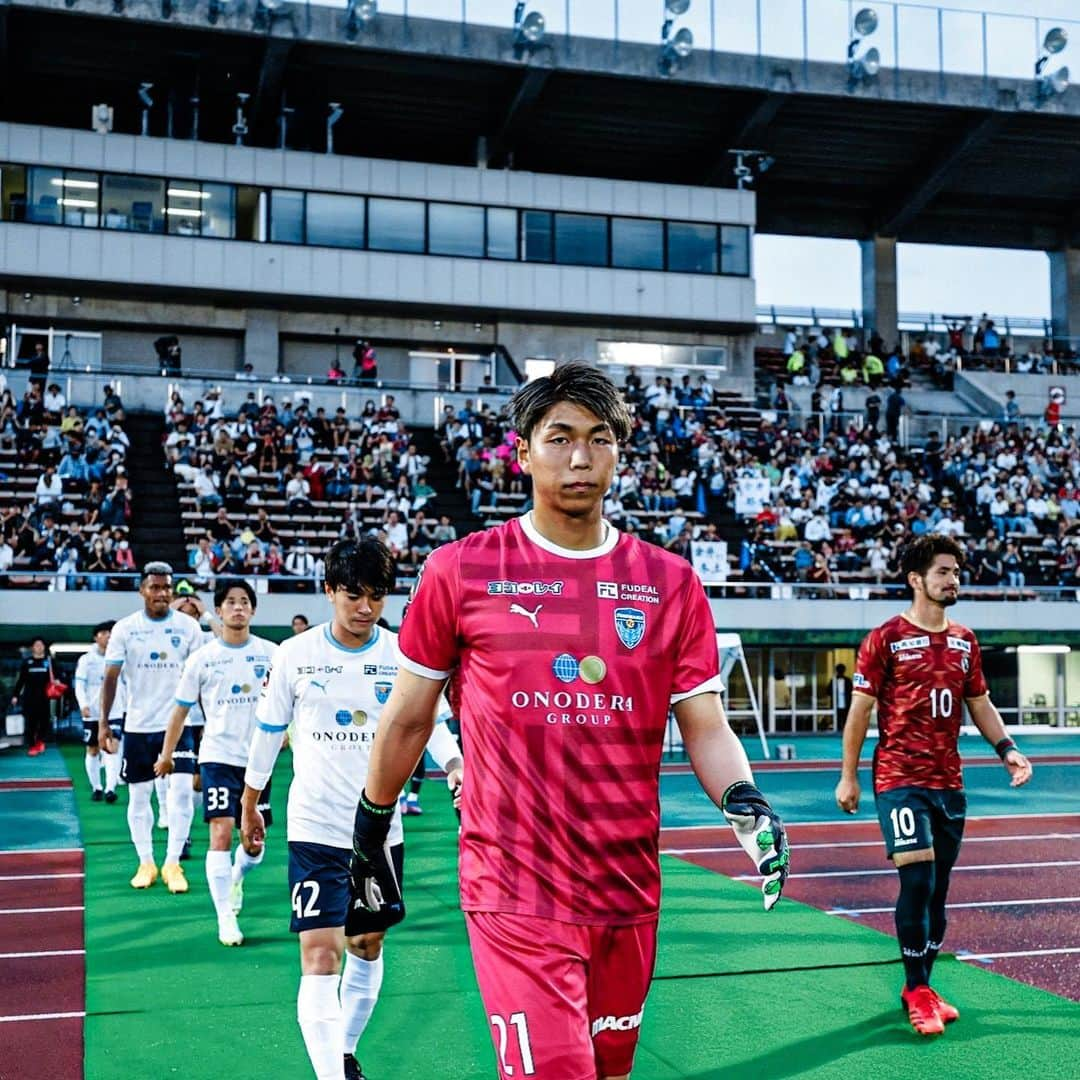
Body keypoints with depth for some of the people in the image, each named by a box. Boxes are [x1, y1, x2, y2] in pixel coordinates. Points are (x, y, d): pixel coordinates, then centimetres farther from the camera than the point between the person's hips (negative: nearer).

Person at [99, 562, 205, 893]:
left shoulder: (188, 626, -1)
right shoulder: (125, 628, -2)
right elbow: (110, 677, 0)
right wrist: (103, 723, -6)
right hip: (138, 725, 1)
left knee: (181, 791, -9)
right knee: (138, 795, 8)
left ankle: (172, 863, 2)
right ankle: (146, 863, 21)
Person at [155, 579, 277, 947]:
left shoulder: (270, 653, 1)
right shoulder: (201, 658, -1)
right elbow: (181, 710, 8)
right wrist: (166, 754, 11)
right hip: (218, 757, -2)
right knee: (221, 834, -14)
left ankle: (237, 876, 43)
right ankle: (225, 919, -7)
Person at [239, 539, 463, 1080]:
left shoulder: (404, 655, -3)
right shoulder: (295, 655, -3)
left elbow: (432, 723, 2)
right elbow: (267, 731, 7)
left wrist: (455, 764, -19)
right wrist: (250, 806, 14)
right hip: (315, 830, -2)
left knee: (368, 947, 16)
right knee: (320, 956, -12)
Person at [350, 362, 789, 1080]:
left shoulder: (672, 583, 4)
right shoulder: (460, 571, -2)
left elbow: (707, 729, 4)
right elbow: (408, 719, 7)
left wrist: (744, 801, -14)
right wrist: (371, 833, 13)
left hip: (629, 894, 4)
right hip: (514, 893, -3)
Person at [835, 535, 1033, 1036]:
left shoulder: (965, 641, 11)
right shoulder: (886, 638, -6)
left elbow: (980, 705, 18)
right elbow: (860, 709, -4)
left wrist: (1007, 749, 2)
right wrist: (848, 776, -4)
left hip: (948, 783, 6)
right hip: (899, 781, -6)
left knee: (937, 889, 9)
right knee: (917, 881, -12)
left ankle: (921, 986, 22)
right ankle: (917, 991, 2)